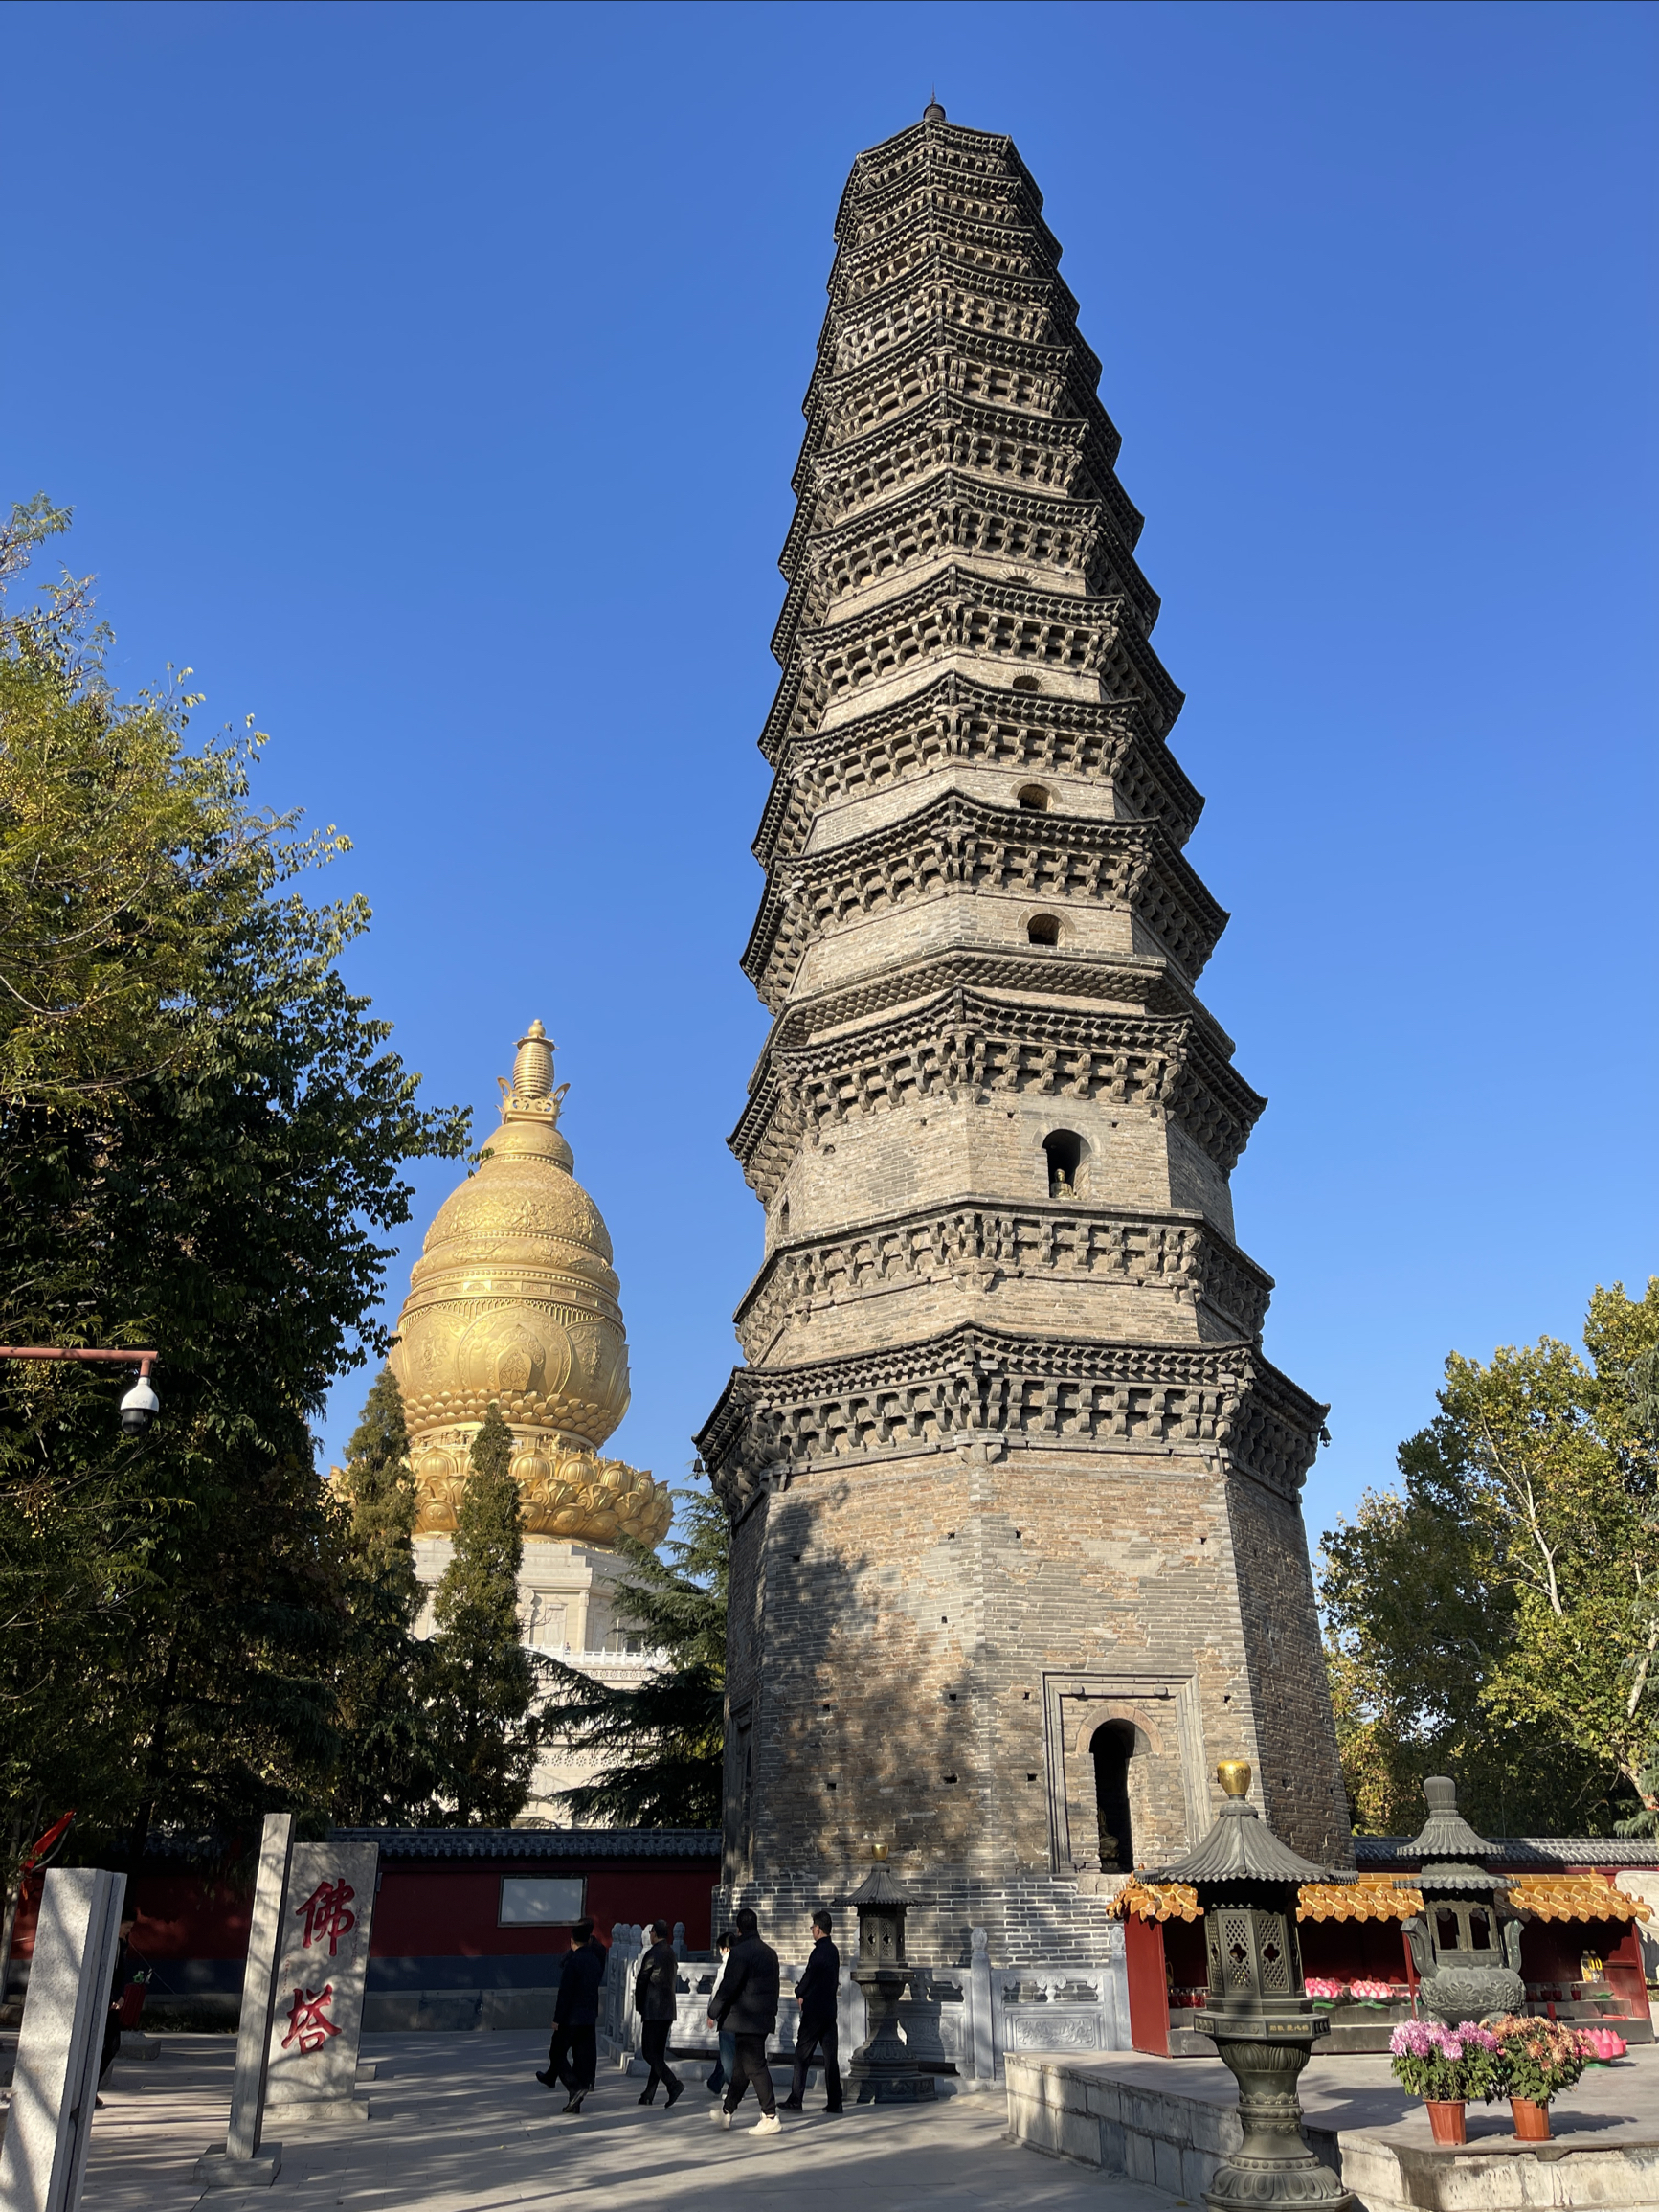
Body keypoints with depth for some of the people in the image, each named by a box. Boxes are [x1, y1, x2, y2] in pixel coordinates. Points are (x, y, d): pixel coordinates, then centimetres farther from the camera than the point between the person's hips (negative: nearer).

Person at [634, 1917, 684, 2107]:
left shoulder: (653, 1954, -13)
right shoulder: (672, 1953, 12)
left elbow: (641, 1981, -8)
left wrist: (639, 2006, 6)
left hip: (653, 2010, -8)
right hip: (669, 2009, 8)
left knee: (650, 2052, -6)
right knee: (658, 2052, 13)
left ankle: (674, 2085, -20)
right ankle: (649, 2094, 16)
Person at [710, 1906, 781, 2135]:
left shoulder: (740, 1952, -14)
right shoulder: (770, 1952, 12)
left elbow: (728, 1986, -15)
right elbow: (774, 1986, 17)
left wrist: (714, 2013, -4)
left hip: (746, 2020, -9)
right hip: (765, 2018, 9)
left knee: (755, 2066, -5)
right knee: (741, 2066, 18)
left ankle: (770, 2116, -6)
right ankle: (727, 2111, 28)